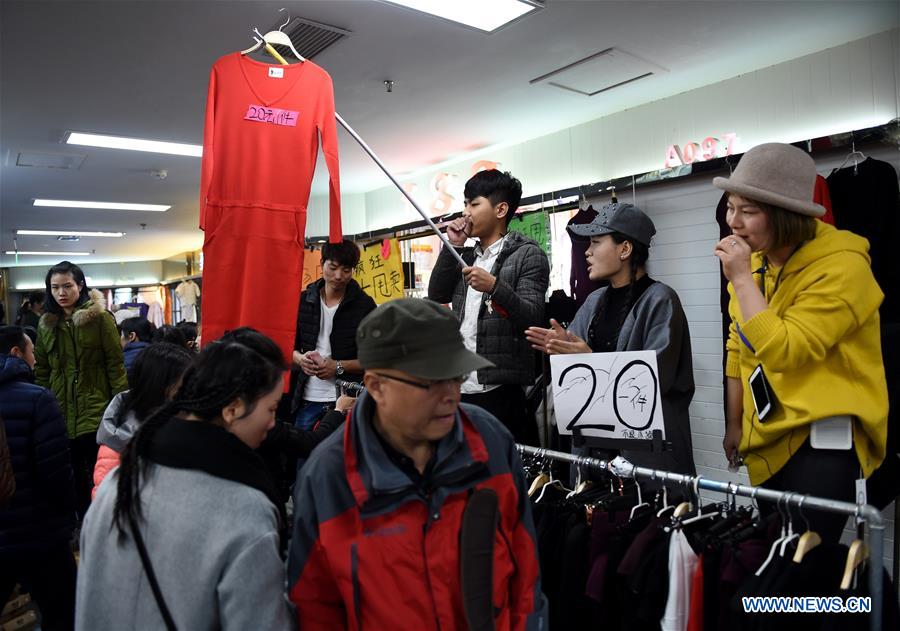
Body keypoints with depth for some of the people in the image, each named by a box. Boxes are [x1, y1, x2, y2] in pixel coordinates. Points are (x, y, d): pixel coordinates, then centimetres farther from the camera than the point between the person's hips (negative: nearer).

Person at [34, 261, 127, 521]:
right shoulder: (46, 324, 8)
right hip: (61, 414, 5)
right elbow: (41, 371, 13)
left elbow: (116, 364, -9)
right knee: (76, 479, 16)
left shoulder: (100, 317, -7)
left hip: (96, 412, -5)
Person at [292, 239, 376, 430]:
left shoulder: (365, 305, -3)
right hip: (308, 399, 3)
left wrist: (338, 367, -15)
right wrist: (301, 359, -8)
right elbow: (290, 346, 13)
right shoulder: (304, 300, 5)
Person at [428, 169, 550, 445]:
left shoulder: (527, 254, -3)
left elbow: (532, 318, -12)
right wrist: (453, 246, 2)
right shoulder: (467, 257, 18)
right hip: (459, 387, 7)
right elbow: (437, 295, 8)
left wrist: (495, 287, -28)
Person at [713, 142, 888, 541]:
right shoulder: (753, 261, 5)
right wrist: (734, 424, 13)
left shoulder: (841, 266, -17)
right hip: (769, 437, 7)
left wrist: (741, 278, -22)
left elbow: (781, 351, -25)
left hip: (824, 435, -7)